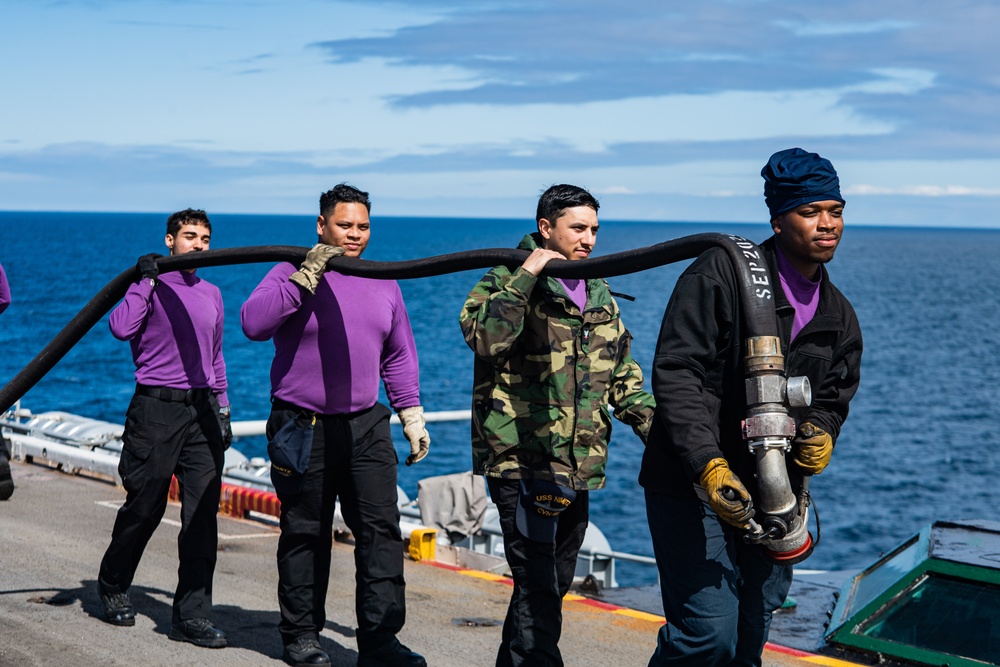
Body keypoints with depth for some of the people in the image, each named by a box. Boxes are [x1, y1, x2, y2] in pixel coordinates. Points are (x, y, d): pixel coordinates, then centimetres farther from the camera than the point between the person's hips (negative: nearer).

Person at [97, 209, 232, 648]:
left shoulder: (211, 294, 15)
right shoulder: (150, 285, -1)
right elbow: (121, 328, -20)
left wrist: (222, 409, 18)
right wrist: (145, 281, -16)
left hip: (202, 409, 5)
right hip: (157, 409, -4)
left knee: (202, 513, -3)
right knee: (144, 507, 4)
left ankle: (191, 616, 1)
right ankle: (113, 585, 31)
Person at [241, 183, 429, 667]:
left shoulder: (384, 285, 11)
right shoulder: (291, 275, -4)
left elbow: (399, 356, 19)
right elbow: (253, 323, -22)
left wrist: (411, 415, 13)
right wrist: (306, 277, -25)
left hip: (365, 425, 4)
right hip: (302, 427, -3)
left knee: (381, 527, -5)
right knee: (305, 534, 7)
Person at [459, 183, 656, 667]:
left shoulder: (599, 295, 15)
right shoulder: (509, 282, -6)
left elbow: (622, 374, 21)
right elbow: (484, 336, -26)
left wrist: (654, 426, 8)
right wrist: (525, 276, -26)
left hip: (578, 465, 8)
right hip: (523, 462, -8)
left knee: (554, 583, 17)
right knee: (538, 589, -9)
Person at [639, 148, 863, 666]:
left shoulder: (839, 316, 10)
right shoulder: (720, 274, -11)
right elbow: (676, 373, -17)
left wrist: (821, 432, -4)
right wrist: (708, 465, -28)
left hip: (772, 496, 7)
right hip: (691, 486, -6)